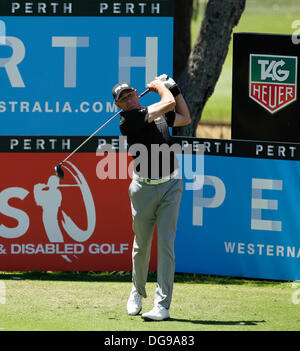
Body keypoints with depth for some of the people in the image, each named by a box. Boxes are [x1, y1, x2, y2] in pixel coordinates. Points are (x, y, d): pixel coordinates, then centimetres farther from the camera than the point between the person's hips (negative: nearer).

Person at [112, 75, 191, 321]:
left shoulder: (159, 114, 11)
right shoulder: (128, 120, -10)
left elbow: (185, 118, 29)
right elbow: (168, 104, -13)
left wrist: (173, 87, 23)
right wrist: (160, 87, 7)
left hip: (171, 186, 3)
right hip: (144, 188, -3)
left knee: (166, 244, -8)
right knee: (141, 245, 8)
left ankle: (163, 305, -11)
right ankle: (138, 292, 34)